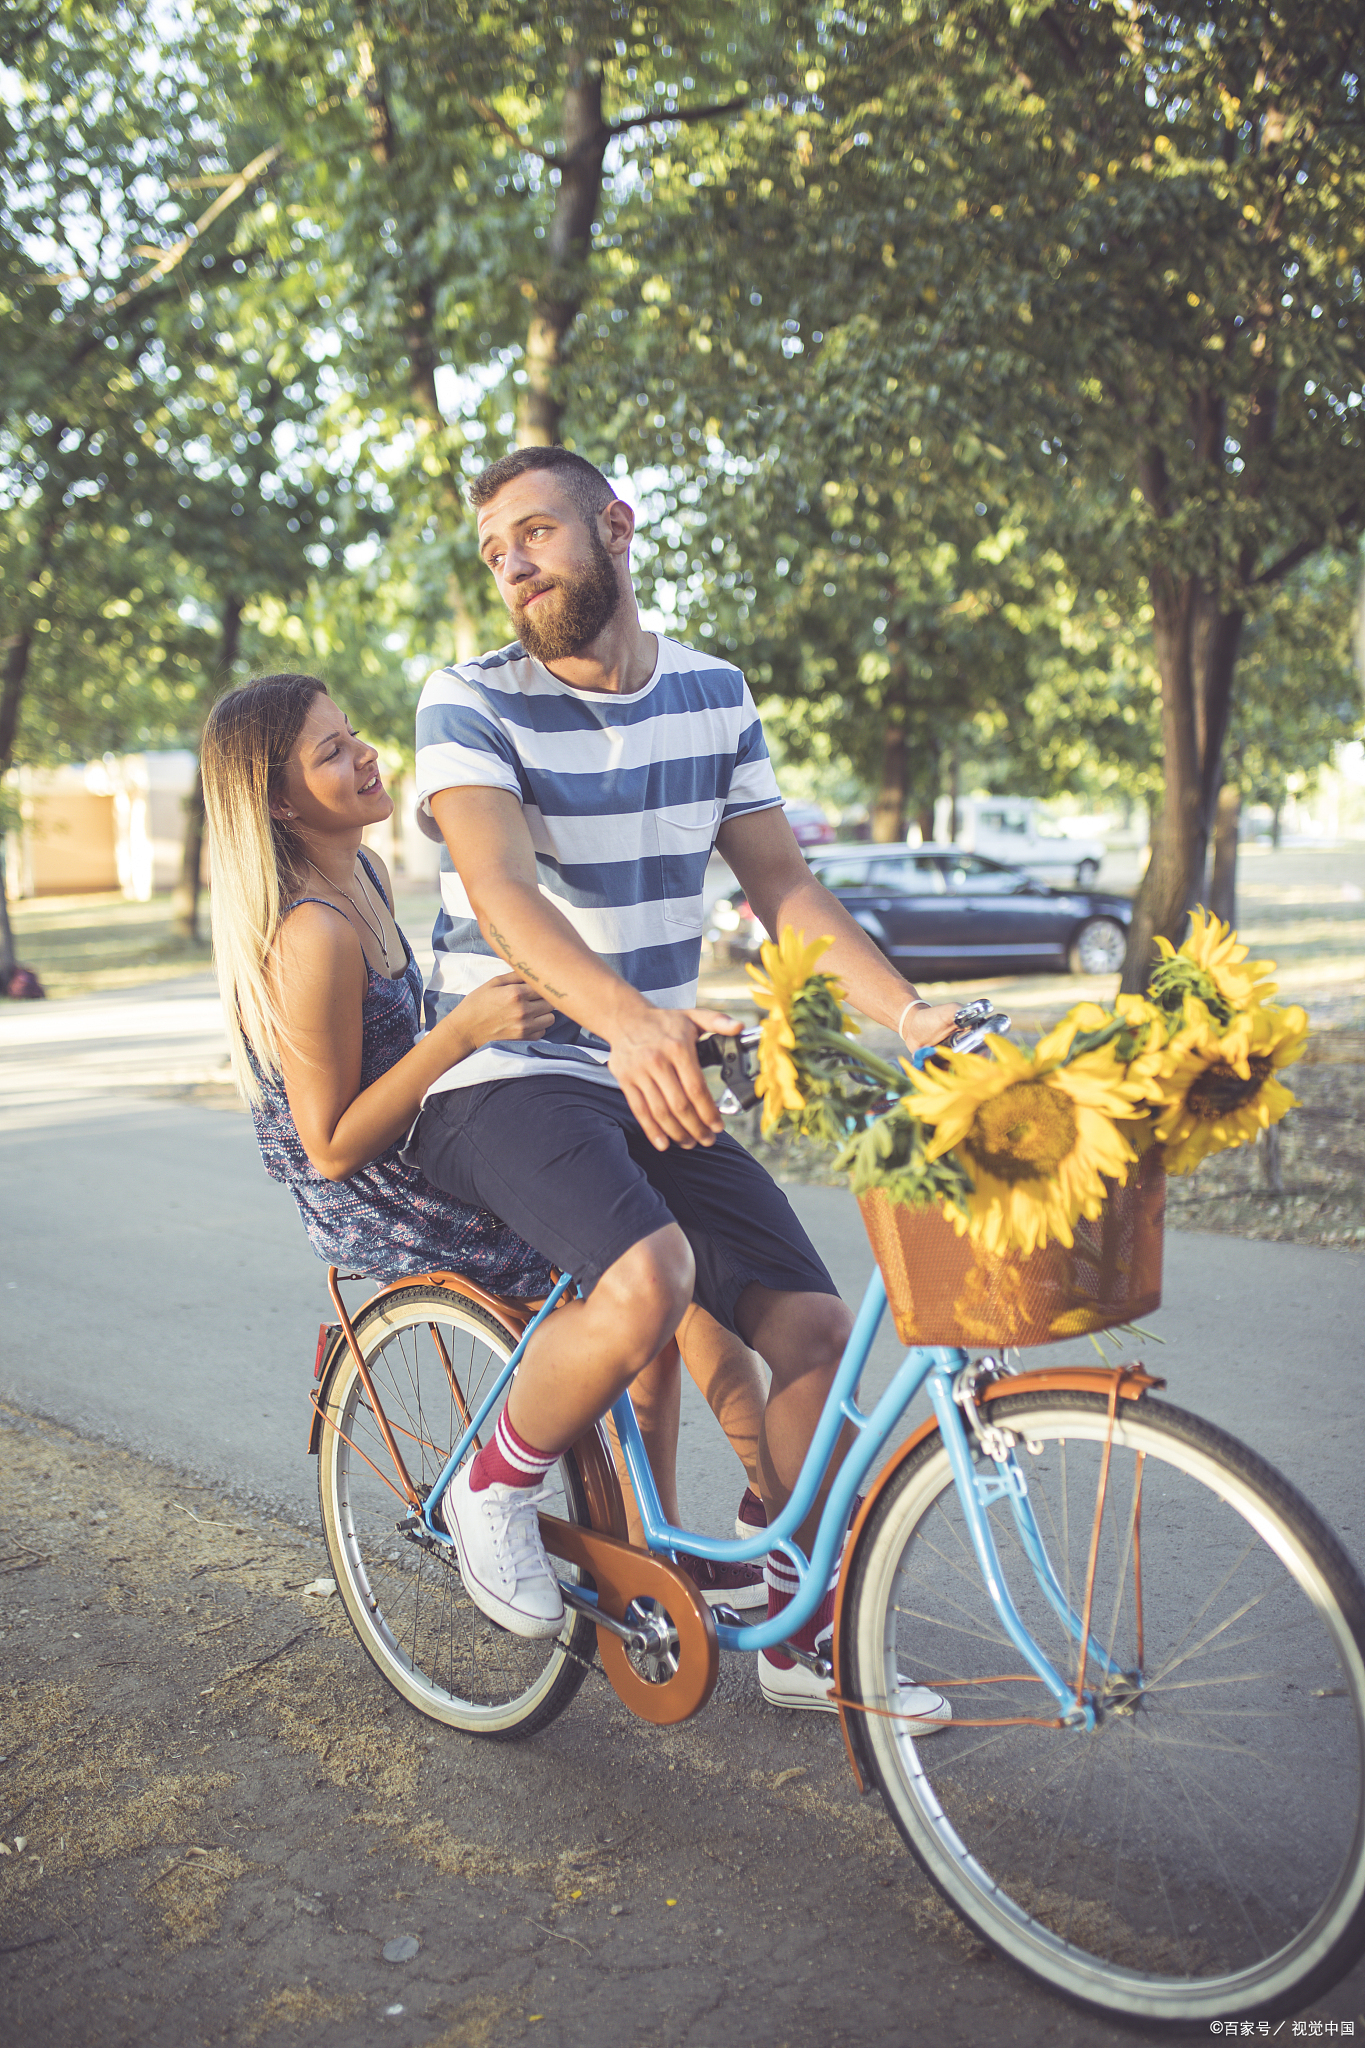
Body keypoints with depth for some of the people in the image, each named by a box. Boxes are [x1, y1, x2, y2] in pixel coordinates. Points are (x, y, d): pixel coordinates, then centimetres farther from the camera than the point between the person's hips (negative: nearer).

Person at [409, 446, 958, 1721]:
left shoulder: (713, 696, 8)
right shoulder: (473, 703, -9)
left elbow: (781, 883, 5)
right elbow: (500, 885, -25)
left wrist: (913, 1016, -10)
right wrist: (629, 1016, -45)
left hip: (649, 1083, 5)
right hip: (502, 1078, -5)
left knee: (812, 1325, -4)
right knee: (646, 1282, -33)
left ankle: (803, 1636, 16)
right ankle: (494, 1487, -2)